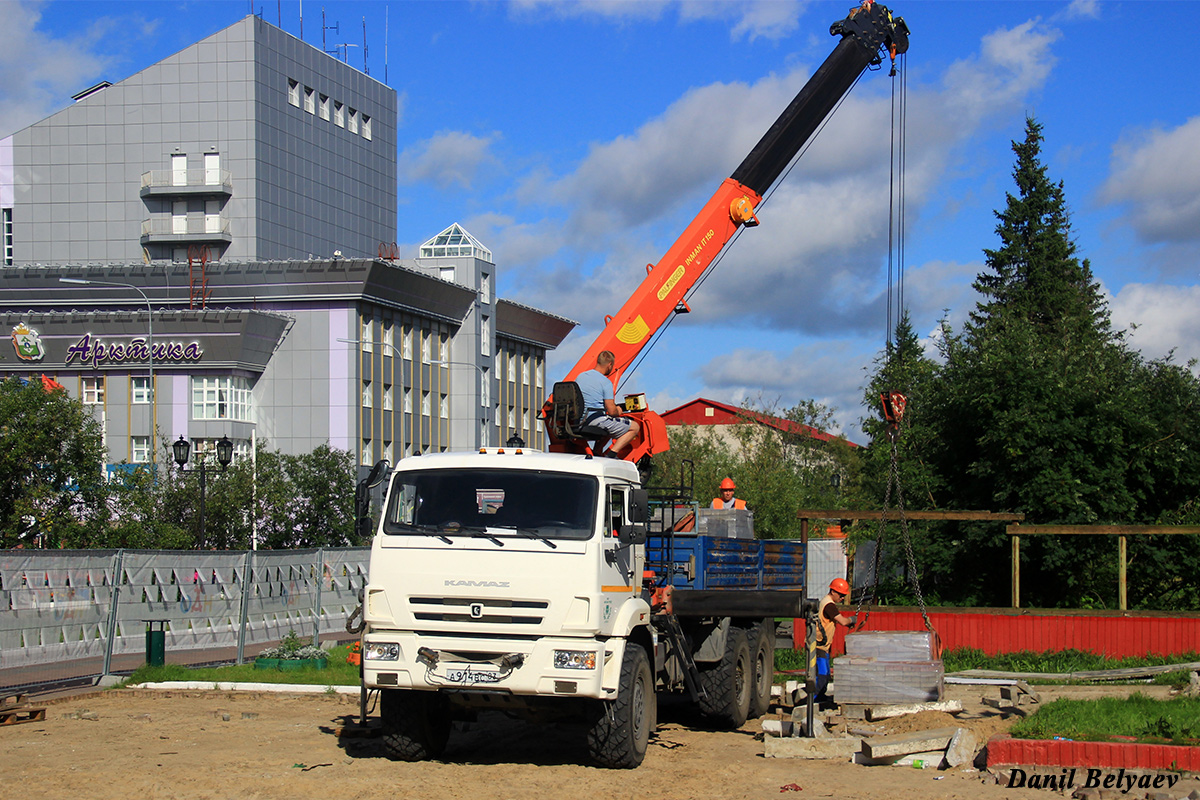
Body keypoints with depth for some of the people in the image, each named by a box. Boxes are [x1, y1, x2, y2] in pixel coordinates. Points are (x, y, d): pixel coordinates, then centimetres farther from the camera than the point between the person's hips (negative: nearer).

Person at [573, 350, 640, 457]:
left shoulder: (580, 377, 10)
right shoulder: (605, 382, -12)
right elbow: (612, 411, -14)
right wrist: (618, 412, 11)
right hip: (596, 420, -8)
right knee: (635, 427, 3)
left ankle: (596, 452, 17)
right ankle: (611, 454, -11)